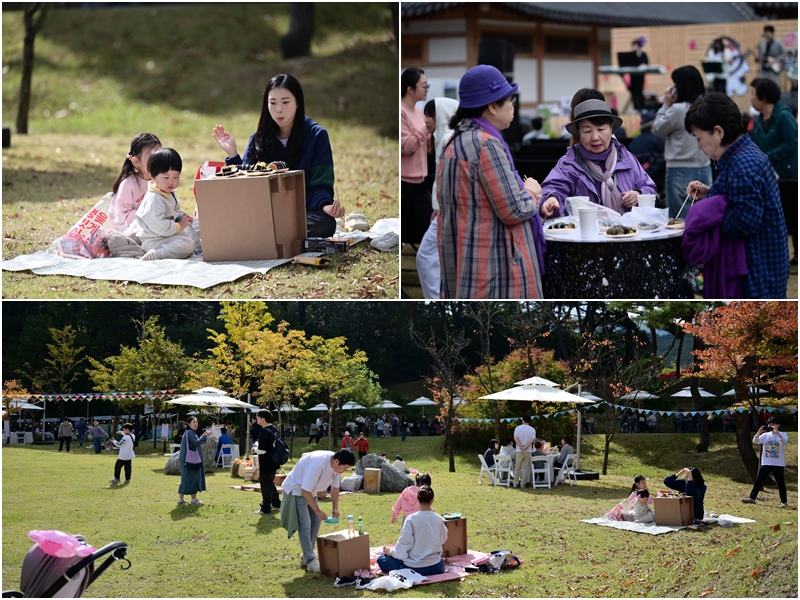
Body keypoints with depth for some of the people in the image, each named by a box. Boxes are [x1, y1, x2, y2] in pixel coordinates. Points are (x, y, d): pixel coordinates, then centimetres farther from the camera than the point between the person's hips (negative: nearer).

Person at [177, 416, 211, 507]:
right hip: (191, 460, -10)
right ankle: (194, 499, 0)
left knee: (186, 480, 12)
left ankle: (180, 499, 15)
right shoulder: (190, 433, -14)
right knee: (192, 479, -5)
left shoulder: (191, 433, 17)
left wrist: (203, 435, 10)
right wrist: (205, 435, -13)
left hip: (191, 460, 10)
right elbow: (197, 442, -24)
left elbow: (196, 442, 21)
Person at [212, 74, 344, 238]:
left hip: (304, 212, -1)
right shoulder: (259, 139, 9)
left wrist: (326, 206, -26)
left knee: (325, 223, -38)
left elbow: (320, 185, -5)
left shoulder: (316, 136, 0)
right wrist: (232, 155, -6)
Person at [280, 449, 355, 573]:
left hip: (310, 491, 9)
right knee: (305, 524, -13)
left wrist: (335, 508, -6)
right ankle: (310, 561, -10)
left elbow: (335, 487, 4)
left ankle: (307, 556, 19)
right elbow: (305, 491, -32)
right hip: (296, 489, -9)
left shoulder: (336, 465, -12)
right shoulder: (318, 464, -37)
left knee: (316, 520, 9)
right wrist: (318, 511, -26)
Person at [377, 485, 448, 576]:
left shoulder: (411, 519, -17)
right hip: (435, 568, 5)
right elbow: (443, 539, 14)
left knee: (381, 559, 13)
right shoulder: (438, 519, -7)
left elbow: (402, 551, -16)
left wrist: (390, 551, 6)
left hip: (414, 568, -5)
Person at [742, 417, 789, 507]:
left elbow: (785, 442, -25)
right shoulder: (765, 435, 5)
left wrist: (777, 432, -34)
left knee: (781, 483, 4)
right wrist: (759, 432, -22)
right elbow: (755, 441, -6)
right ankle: (752, 498, 0)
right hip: (766, 463, 3)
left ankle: (784, 502, 12)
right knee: (758, 480, -1)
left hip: (778, 464, -3)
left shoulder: (782, 435, -3)